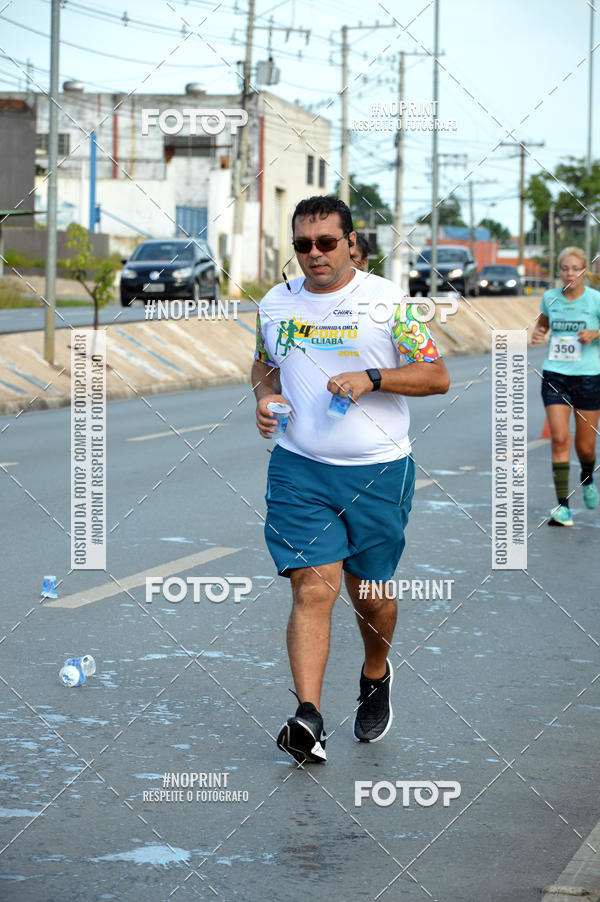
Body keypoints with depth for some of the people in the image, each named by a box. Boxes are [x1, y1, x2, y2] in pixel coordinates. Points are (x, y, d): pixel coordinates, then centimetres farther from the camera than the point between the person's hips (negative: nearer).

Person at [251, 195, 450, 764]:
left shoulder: (386, 300, -3)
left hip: (378, 472, -1)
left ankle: (376, 677, 40)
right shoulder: (275, 304, 7)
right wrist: (265, 396, 2)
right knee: (313, 588, -13)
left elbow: (437, 376, -3)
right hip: (299, 469, 1)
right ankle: (308, 718, -19)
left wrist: (371, 378, -17)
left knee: (369, 591, 11)